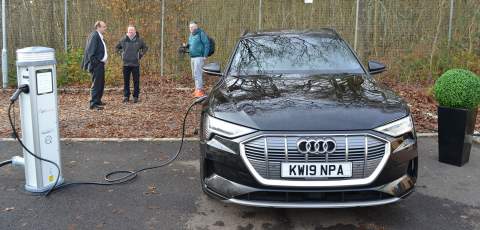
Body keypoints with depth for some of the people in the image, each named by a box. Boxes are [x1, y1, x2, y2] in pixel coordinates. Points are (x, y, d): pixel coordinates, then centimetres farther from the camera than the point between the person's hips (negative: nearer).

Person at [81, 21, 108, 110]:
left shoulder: (100, 36, 15)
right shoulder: (94, 36, -15)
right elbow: (91, 51, -20)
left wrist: (103, 61, 15)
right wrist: (94, 62, -20)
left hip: (101, 63, 10)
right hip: (97, 64, -10)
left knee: (101, 83, 18)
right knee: (96, 84, -8)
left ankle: (98, 101, 30)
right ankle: (93, 104, -5)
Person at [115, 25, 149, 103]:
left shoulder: (139, 40, 0)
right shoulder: (123, 40, 2)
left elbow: (145, 48, 14)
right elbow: (117, 47, 18)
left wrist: (140, 55, 4)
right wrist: (121, 54, 7)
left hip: (135, 64, -1)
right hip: (126, 64, 1)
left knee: (136, 81, 1)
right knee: (126, 81, 5)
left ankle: (135, 97, 10)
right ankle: (126, 96, 14)